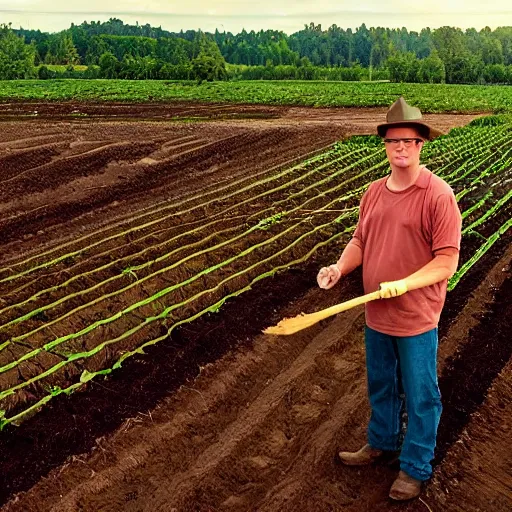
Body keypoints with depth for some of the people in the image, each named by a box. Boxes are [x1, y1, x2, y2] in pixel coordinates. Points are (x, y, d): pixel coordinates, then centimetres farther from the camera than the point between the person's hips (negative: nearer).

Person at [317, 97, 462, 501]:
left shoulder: (438, 195, -16)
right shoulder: (374, 192, 3)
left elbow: (447, 262, -19)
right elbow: (360, 241, 10)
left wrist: (403, 284, -30)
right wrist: (339, 268, -8)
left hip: (417, 320, -6)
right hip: (376, 315, 6)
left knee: (419, 396, 12)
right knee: (381, 386, 24)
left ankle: (416, 468, 32)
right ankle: (382, 443, 47)